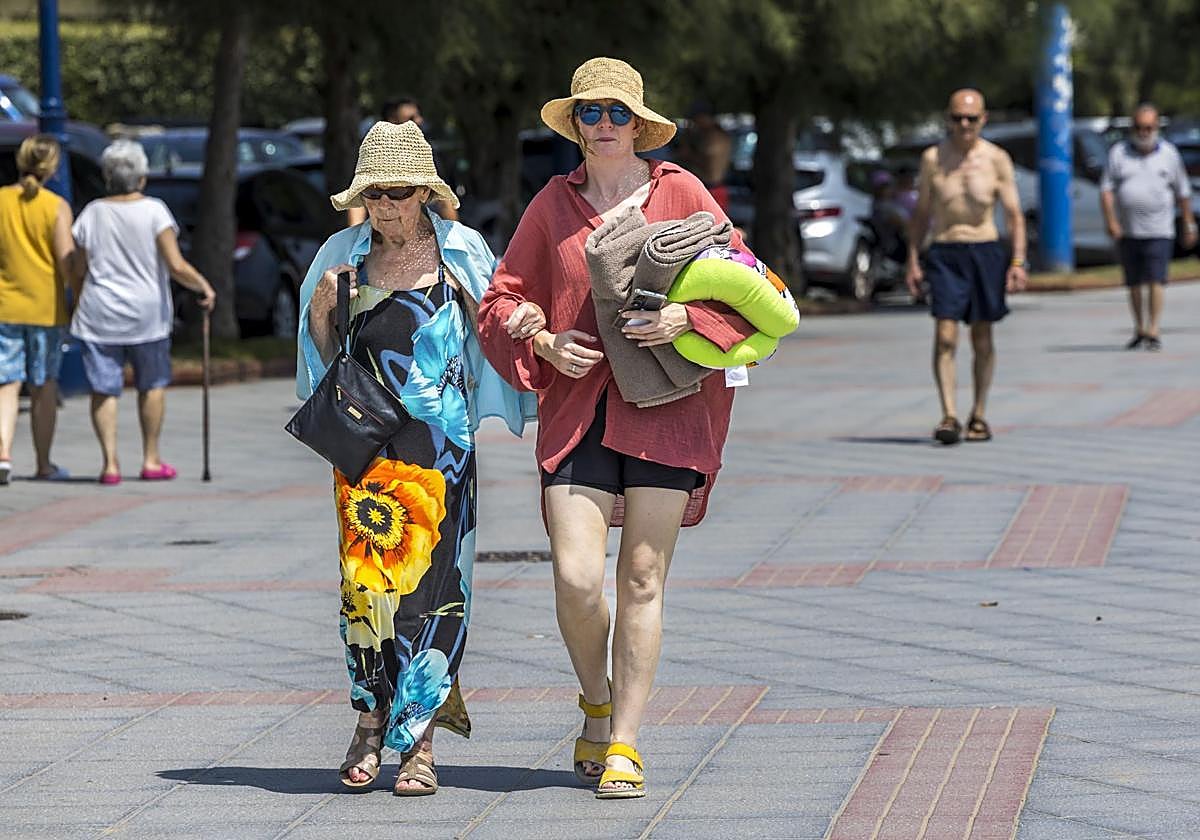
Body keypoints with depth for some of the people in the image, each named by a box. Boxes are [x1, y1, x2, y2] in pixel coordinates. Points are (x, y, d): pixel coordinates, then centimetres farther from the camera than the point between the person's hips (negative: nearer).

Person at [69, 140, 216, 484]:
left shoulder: (92, 213, 0)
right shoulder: (153, 211, -8)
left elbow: (78, 272, 6)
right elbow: (177, 266, -15)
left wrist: (81, 306, 20)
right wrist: (204, 287, -1)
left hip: (99, 314, 1)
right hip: (147, 313, -1)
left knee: (104, 389, 4)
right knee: (152, 384, 14)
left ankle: (110, 462, -3)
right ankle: (151, 460, 16)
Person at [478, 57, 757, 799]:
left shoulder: (681, 193, 4)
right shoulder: (553, 203, 8)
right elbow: (502, 299, 15)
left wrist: (686, 318, -13)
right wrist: (544, 343, -4)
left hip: (666, 409, -1)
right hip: (577, 407, 1)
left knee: (642, 579, -1)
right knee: (576, 577, -9)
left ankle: (624, 743, 7)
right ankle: (597, 703, 20)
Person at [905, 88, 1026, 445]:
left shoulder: (997, 159, 1)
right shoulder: (933, 158, 3)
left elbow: (1014, 214, 2)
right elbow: (921, 213, 9)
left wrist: (1018, 261, -7)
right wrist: (913, 262, 4)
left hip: (985, 252, 0)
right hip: (944, 254, 0)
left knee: (982, 338, 7)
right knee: (945, 335, -13)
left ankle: (979, 416, 19)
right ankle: (949, 417, -17)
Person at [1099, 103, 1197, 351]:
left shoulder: (1169, 154, 5)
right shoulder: (1119, 153, 5)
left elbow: (1182, 193, 11)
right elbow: (1107, 189, -1)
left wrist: (1189, 226, 12)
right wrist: (1111, 221, -13)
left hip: (1159, 232, -2)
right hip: (1127, 233, 2)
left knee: (1156, 281, -12)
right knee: (1133, 284, 9)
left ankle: (1153, 332, -11)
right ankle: (1139, 329, 22)